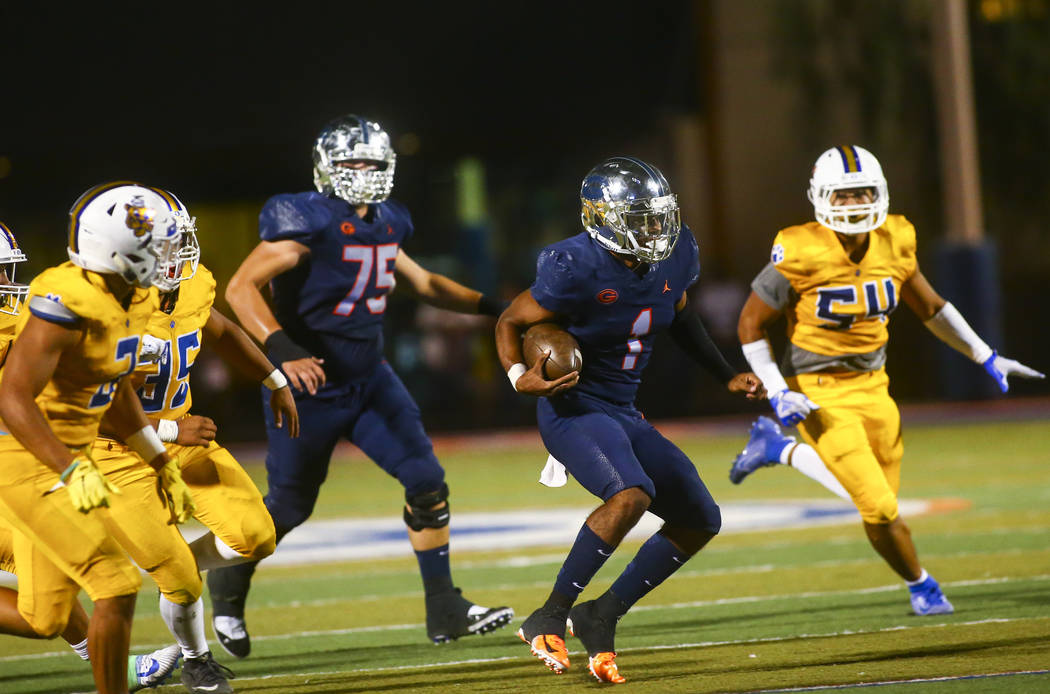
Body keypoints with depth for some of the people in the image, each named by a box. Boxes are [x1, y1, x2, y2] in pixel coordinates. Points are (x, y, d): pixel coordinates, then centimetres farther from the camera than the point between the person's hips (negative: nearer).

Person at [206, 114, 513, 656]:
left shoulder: (383, 225, 4)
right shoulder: (308, 222, -20)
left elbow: (422, 284, 21)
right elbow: (241, 287, -25)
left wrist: (491, 306, 14)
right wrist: (282, 348, -37)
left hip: (369, 380, 7)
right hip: (310, 386, -7)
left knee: (427, 481, -5)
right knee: (288, 507, 7)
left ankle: (444, 612, 2)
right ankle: (228, 586, 35)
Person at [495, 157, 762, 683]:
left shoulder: (674, 256, -1)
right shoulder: (578, 269, -22)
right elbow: (510, 323, -10)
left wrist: (727, 377, 18)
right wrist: (521, 378, -28)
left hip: (622, 413, 8)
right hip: (573, 408, -8)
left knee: (701, 521, 9)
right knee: (631, 495, -33)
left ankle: (602, 616, 14)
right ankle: (548, 620, -23)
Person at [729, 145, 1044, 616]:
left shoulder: (893, 245, -3)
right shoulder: (801, 255, -19)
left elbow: (930, 307, 14)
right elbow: (750, 324, -9)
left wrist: (986, 357, 16)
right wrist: (778, 394, -16)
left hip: (872, 387, 6)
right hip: (820, 395, -6)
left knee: (875, 500, 12)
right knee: (879, 508, -12)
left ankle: (778, 449, 32)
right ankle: (921, 586, 18)